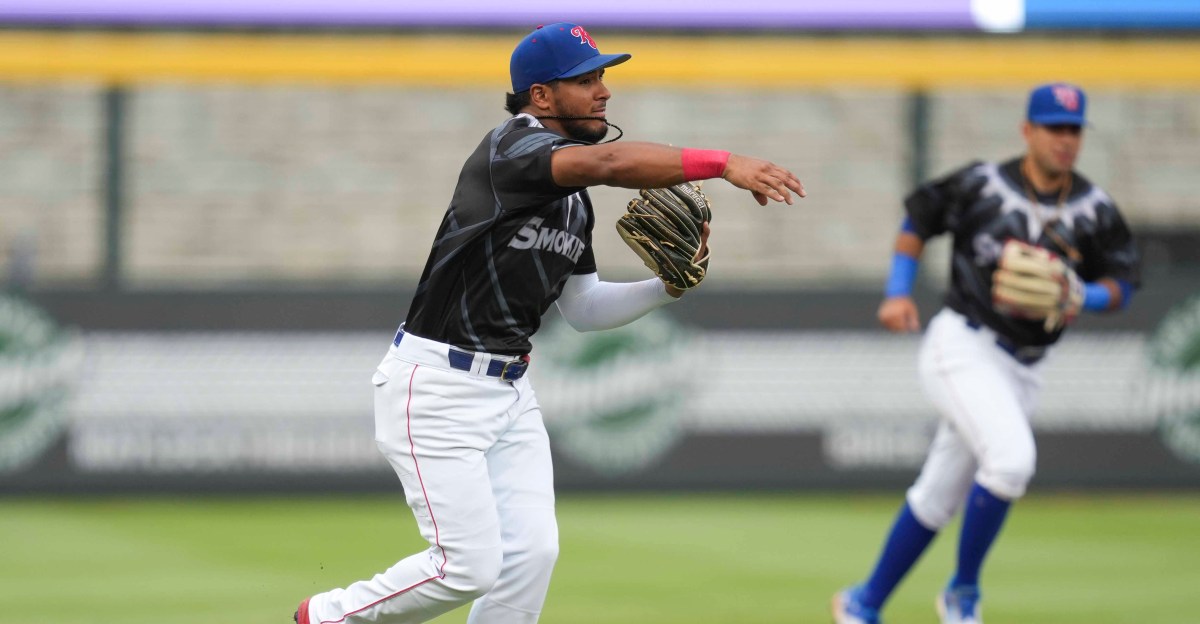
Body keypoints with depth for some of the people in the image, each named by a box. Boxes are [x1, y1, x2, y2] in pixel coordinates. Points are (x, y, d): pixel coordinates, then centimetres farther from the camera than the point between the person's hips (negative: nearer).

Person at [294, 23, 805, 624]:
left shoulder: (575, 201, 12)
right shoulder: (509, 147, -17)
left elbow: (583, 309, 19)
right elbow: (607, 163, -36)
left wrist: (667, 287, 2)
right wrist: (722, 163, -44)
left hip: (508, 389, 9)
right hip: (436, 387, -9)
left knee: (530, 552, -1)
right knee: (468, 566, -9)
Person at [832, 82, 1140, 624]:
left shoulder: (1094, 210, 2)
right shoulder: (983, 186, -5)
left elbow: (1122, 286, 8)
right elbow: (918, 218, 8)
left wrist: (1081, 297, -14)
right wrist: (897, 293, -2)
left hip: (1022, 369, 5)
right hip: (963, 346, -5)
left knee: (938, 499, 11)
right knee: (1011, 458, -26)